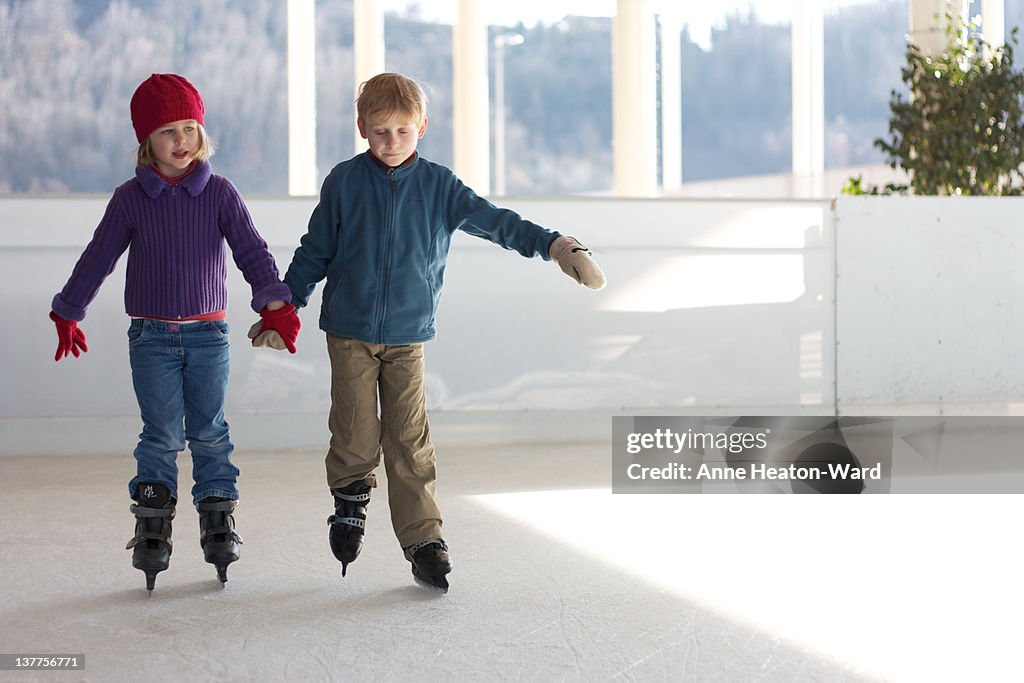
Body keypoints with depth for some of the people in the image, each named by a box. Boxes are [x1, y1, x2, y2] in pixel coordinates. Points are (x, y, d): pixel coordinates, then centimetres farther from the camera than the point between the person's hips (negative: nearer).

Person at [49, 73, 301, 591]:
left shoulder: (219, 193, -1)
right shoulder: (130, 198, 0)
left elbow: (251, 251, -8)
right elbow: (98, 258, 7)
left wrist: (275, 303, -22)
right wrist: (67, 314, 14)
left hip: (208, 334, 1)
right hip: (152, 335, 0)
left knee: (209, 432, 5)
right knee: (162, 435, 0)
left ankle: (218, 520, 15)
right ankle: (152, 528, 9)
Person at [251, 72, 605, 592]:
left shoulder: (438, 186, 0)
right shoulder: (344, 182, -1)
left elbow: (494, 221, -4)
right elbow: (314, 253, 8)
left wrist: (553, 245, -18)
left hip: (408, 335, 0)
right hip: (349, 331, 0)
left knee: (410, 442, 0)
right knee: (356, 439, -2)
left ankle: (424, 540, 6)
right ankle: (350, 503, 26)